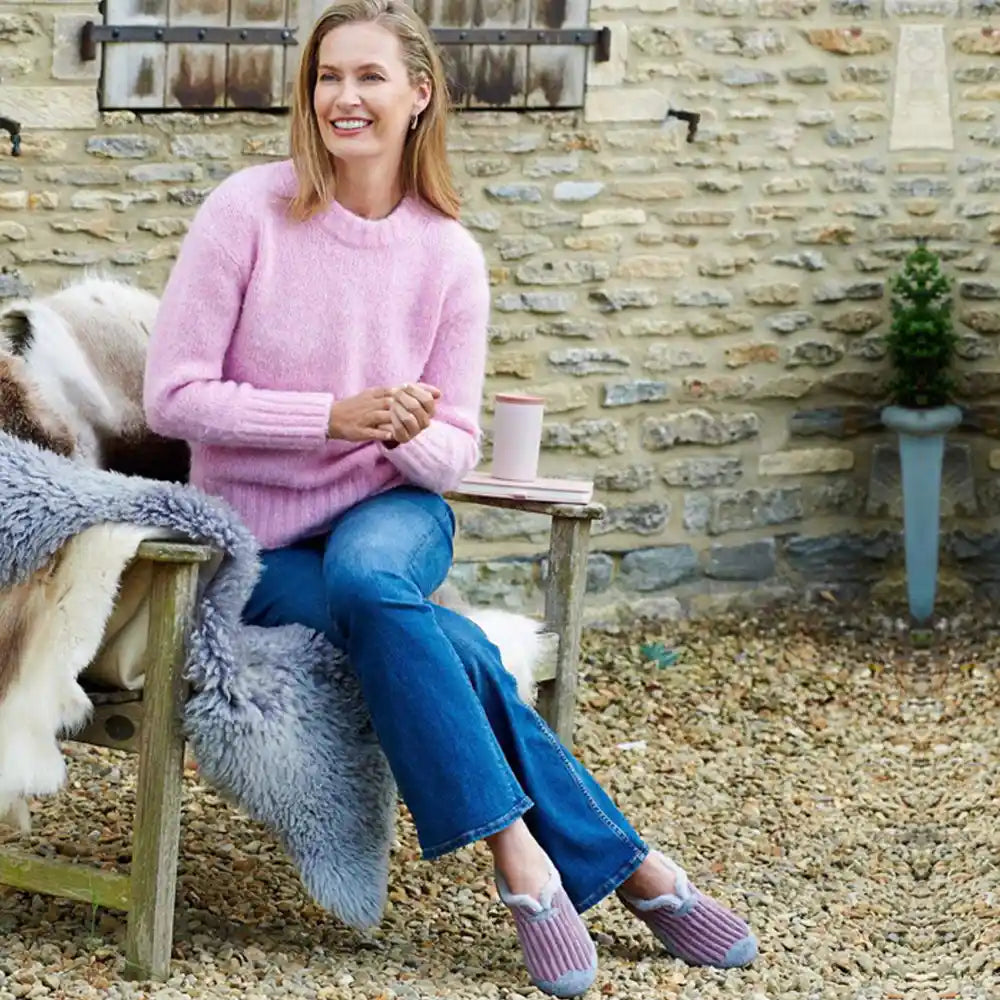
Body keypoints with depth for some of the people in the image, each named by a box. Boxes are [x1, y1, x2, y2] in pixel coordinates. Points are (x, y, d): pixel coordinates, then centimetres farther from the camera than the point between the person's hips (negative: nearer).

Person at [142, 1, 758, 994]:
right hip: (261, 544, -1)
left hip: (390, 513, 1)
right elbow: (172, 397, -13)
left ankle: (517, 858, -31)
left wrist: (412, 435, -22)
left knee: (367, 576, -36)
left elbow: (453, 451, 3)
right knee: (447, 643, -30)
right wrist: (336, 415, -23)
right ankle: (622, 864, -22)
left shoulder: (448, 255, -2)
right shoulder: (247, 213, -10)